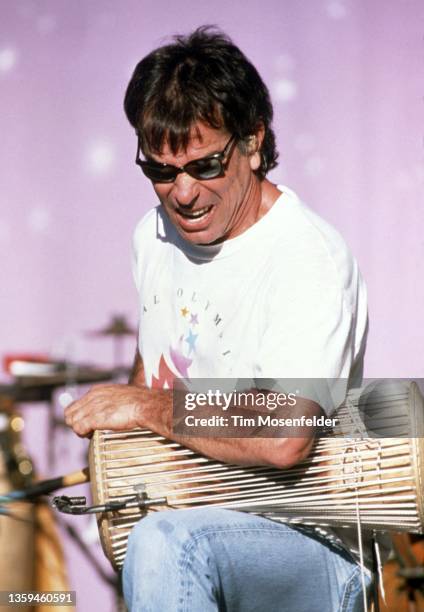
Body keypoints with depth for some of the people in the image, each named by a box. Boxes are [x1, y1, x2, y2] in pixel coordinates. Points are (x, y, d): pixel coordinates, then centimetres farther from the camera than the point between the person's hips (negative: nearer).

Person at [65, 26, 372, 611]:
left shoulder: (310, 260, -18)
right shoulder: (156, 233, 8)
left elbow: (283, 437, -31)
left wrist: (145, 405, -17)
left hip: (309, 547, -8)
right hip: (182, 512, 8)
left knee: (165, 544, -35)